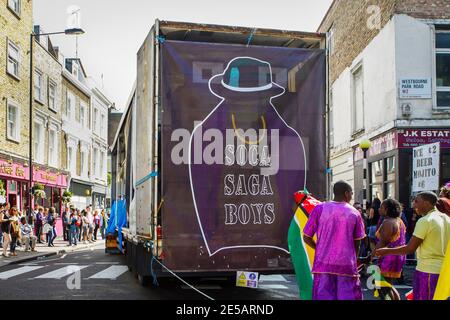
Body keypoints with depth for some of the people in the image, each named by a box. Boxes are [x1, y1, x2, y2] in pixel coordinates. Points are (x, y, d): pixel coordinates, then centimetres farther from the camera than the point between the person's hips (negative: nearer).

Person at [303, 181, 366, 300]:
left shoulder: (320, 209, 0)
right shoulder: (354, 213, 3)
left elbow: (306, 238, 2)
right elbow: (357, 242, 8)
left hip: (324, 263, 0)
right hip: (347, 264, 0)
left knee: (324, 296, 4)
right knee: (347, 296, 5)